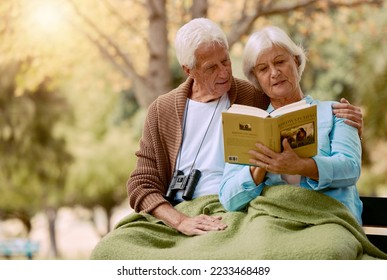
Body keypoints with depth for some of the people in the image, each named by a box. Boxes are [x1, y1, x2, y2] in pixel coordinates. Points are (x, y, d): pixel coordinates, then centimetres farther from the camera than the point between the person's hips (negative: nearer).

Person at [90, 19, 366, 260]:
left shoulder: (258, 99, 8)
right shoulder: (162, 111, 11)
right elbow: (142, 185, 6)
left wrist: (348, 125, -5)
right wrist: (181, 221, -13)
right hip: (177, 213, 2)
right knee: (111, 246, -26)